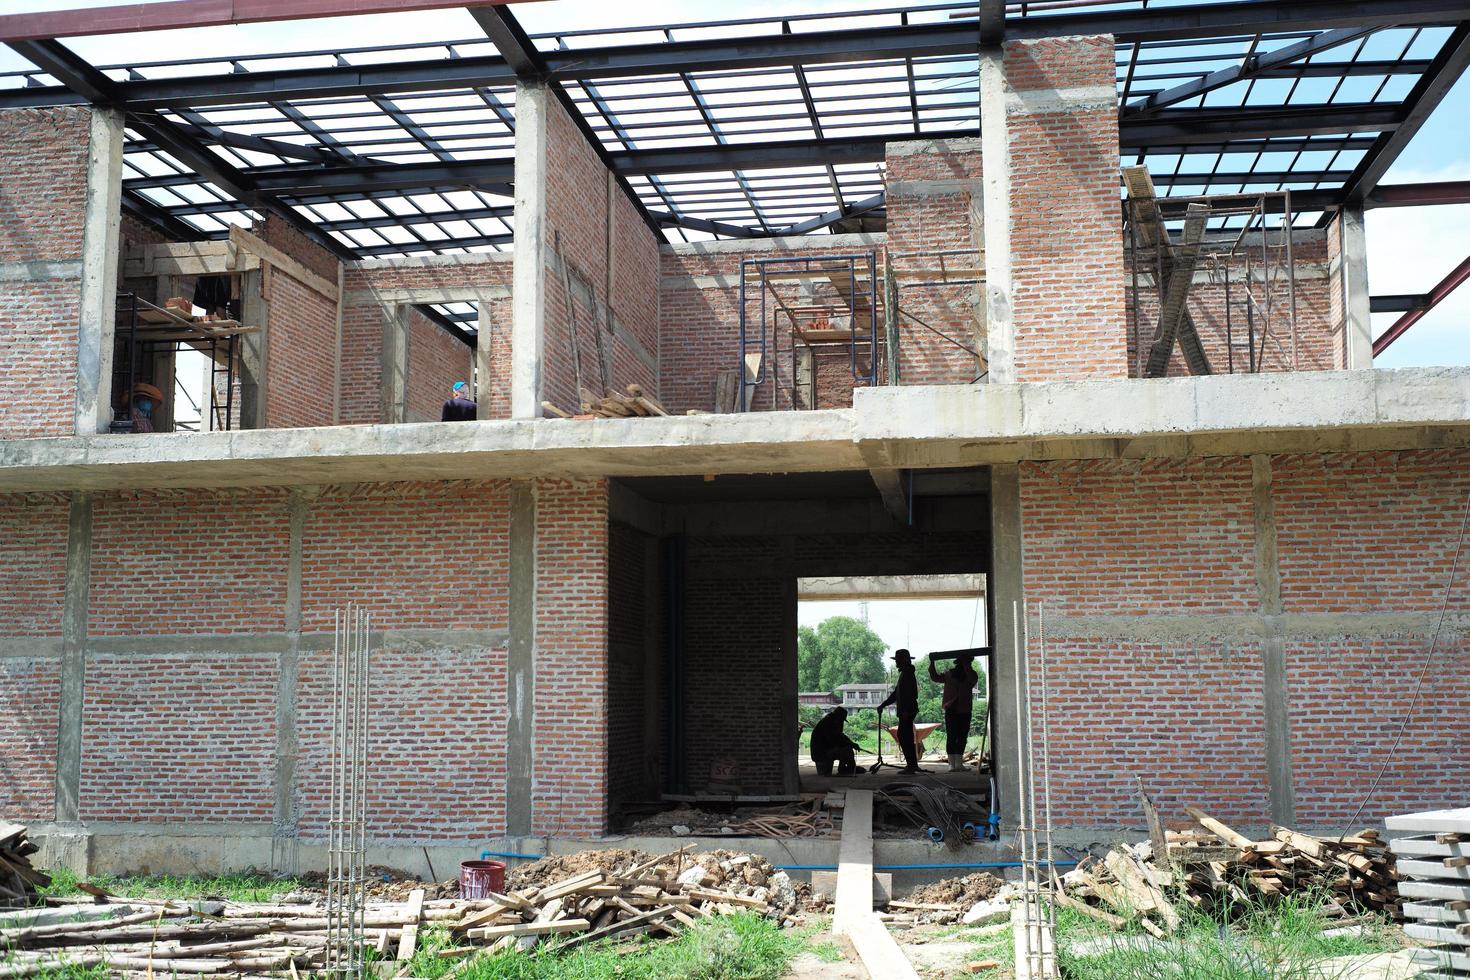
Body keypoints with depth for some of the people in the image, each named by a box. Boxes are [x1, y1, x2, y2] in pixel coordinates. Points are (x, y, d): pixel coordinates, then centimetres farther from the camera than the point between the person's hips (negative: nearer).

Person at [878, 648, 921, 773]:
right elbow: (896, 694, 25)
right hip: (906, 712, 10)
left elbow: (910, 694, -22)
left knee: (903, 736, -12)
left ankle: (911, 764, -13)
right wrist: (883, 705, 24)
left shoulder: (908, 674, -12)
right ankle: (912, 764, 15)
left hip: (907, 711, -10)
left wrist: (906, 711, -27)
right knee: (907, 738, 11)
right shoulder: (904, 673, 20)